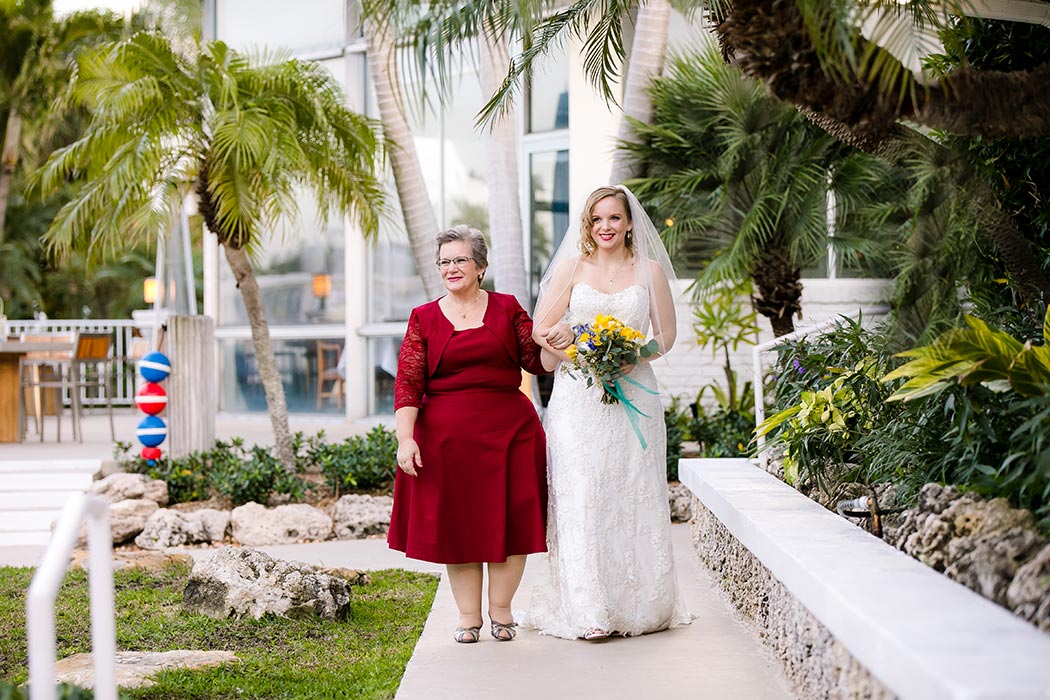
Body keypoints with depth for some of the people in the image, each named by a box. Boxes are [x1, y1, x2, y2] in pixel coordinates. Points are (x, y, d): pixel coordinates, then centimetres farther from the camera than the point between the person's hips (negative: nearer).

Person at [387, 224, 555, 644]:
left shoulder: (507, 308, 7)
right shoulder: (424, 318, 5)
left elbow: (538, 361, 7)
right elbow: (407, 383, -1)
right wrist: (406, 438, -12)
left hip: (508, 431, 0)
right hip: (446, 436, 0)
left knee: (508, 520, 2)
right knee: (456, 523, 3)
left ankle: (501, 609, 16)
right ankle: (468, 616, 13)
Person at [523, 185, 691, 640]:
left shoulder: (650, 271, 9)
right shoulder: (571, 268, 8)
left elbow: (666, 335, 8)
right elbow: (541, 330, 5)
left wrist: (631, 357, -10)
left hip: (633, 394, 0)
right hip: (578, 398, 0)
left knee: (632, 496, -1)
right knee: (580, 496, -7)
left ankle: (638, 606, 7)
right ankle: (587, 612, -6)